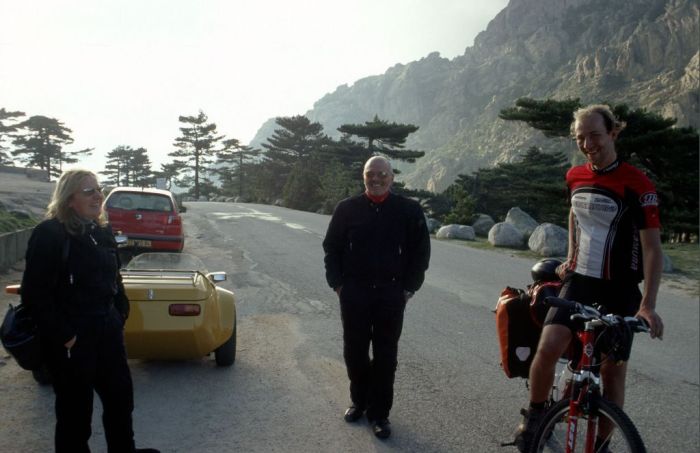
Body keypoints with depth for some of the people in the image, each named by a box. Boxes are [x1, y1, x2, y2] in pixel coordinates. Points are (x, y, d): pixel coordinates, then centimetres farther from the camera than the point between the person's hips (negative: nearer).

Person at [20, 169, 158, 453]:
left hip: (107, 331, 8)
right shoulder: (49, 234, -16)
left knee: (121, 397, 19)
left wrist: (120, 314, 8)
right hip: (72, 339, -7)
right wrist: (61, 335, -20)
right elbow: (34, 293, -20)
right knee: (76, 409, 8)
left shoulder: (101, 231, 7)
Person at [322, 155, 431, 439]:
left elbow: (421, 252, 2)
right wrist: (337, 284, 0)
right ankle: (359, 401, 32)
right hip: (353, 293, 1)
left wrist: (409, 288, -2)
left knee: (385, 356, 6)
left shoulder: (409, 210, -2)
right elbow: (332, 248, 6)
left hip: (391, 294, -1)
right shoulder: (347, 209, 0)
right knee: (354, 351, 12)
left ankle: (379, 413, 19)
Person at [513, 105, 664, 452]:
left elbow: (652, 246, -14)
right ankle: (534, 418, 8)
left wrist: (648, 304, -21)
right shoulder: (574, 177, 3)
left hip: (619, 291, -3)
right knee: (547, 348, -15)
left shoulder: (637, 185, -13)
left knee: (612, 371, 4)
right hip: (578, 282, 3)